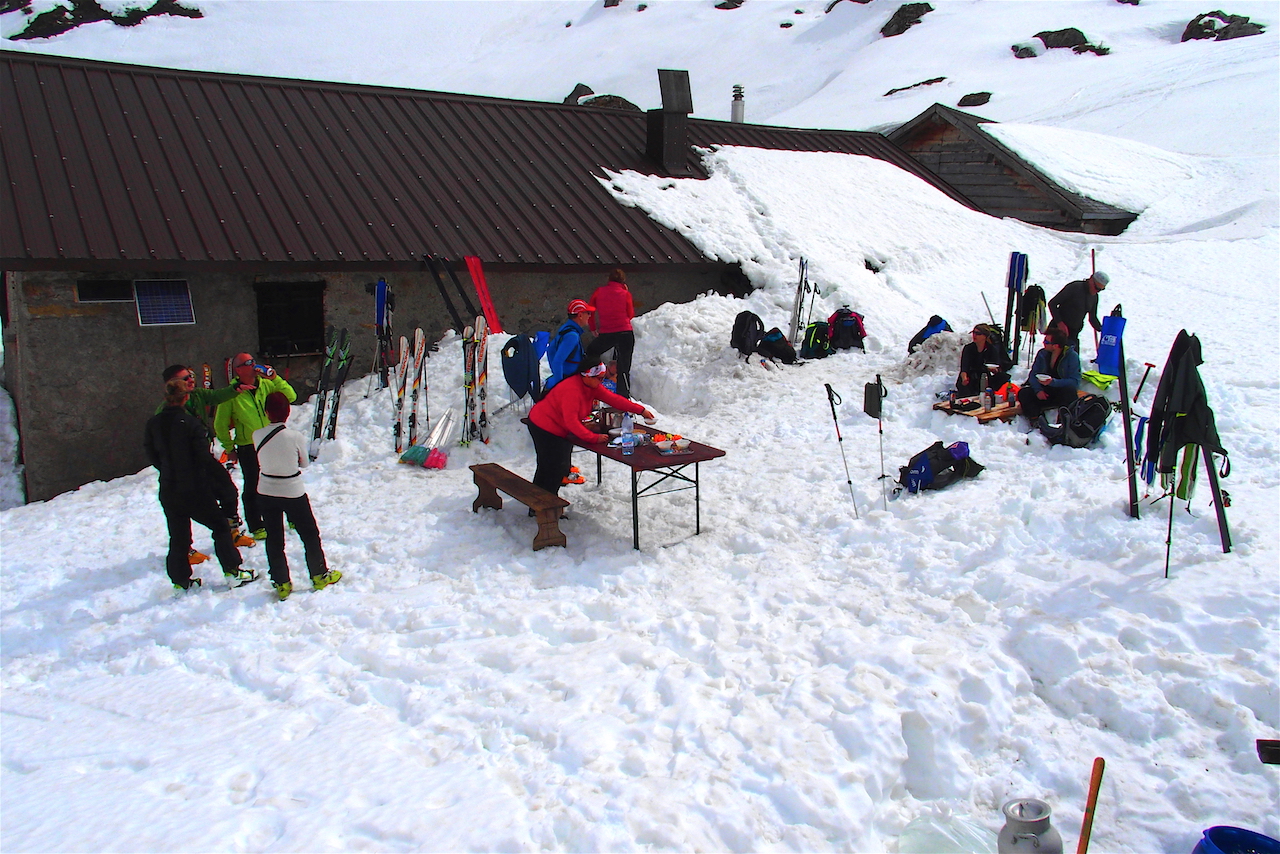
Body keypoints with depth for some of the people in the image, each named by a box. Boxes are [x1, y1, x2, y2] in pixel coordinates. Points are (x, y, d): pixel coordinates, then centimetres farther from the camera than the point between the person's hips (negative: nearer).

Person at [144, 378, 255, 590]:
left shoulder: (153, 424, 0)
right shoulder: (190, 423, -16)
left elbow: (152, 457, 8)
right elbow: (206, 459, -16)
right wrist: (225, 482, -6)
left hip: (168, 491, 5)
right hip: (195, 490, -5)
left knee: (178, 536, 16)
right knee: (220, 527, 9)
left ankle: (180, 579, 22)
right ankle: (233, 572, 7)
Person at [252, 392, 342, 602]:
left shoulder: (257, 435, -12)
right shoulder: (296, 437, -18)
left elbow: (262, 458, 2)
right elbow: (304, 462, -3)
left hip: (266, 493, 3)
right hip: (293, 493, -2)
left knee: (274, 539, 14)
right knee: (310, 534, 16)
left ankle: (281, 584, 20)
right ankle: (320, 576, 27)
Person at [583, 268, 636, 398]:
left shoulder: (599, 291, 4)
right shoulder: (625, 293, 1)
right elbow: (631, 314, 10)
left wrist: (593, 328, 21)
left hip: (606, 334, 0)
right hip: (625, 333, 0)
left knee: (591, 353, 22)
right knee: (623, 368, 5)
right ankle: (623, 397, 3)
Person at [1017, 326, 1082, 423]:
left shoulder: (1072, 356, -11)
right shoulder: (1042, 354, 3)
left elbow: (1075, 382, -18)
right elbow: (1033, 375, 4)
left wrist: (1053, 382, -33)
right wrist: (1038, 390, -16)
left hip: (1062, 393, -4)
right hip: (1045, 392, 4)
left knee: (1069, 390, -37)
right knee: (1023, 393, -21)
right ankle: (1035, 420, -35)